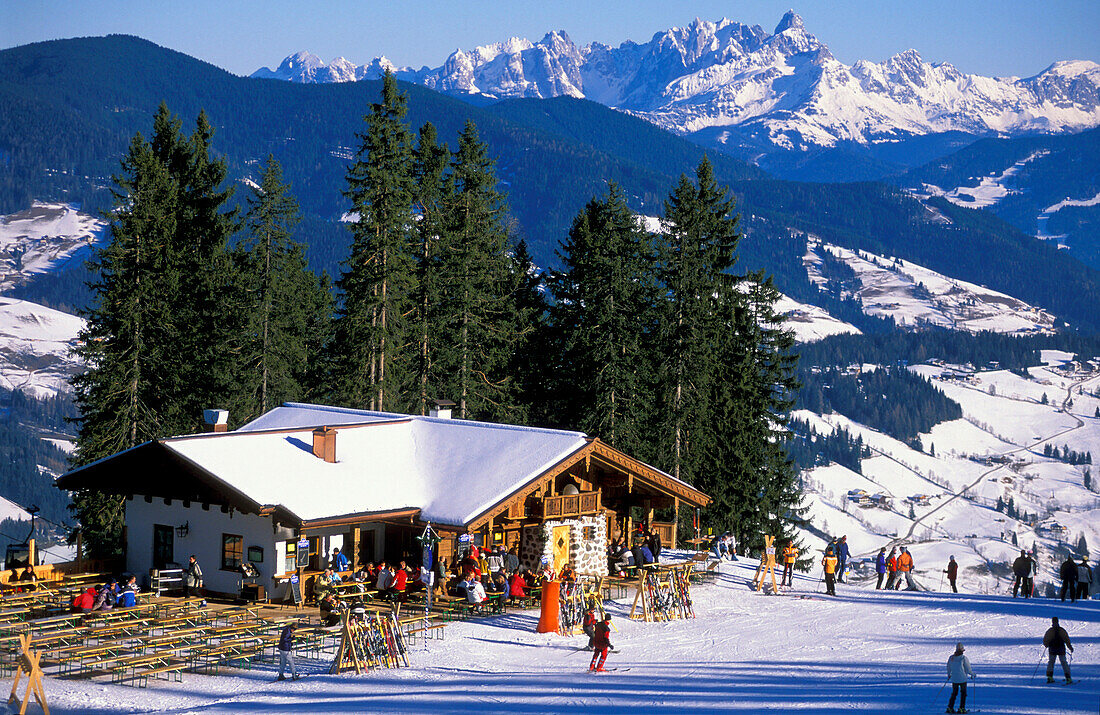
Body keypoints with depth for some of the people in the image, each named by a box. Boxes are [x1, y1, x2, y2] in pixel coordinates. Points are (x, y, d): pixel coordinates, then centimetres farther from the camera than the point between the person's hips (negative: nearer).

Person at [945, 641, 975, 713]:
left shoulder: (951, 658, 0)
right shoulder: (964, 658, -15)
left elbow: (948, 667, 13)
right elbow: (968, 668, -8)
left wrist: (949, 675, 31)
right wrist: (972, 674, 10)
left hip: (954, 679, 4)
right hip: (962, 679, -4)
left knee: (954, 693, 14)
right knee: (963, 693, 8)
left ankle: (950, 707, 10)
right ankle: (961, 708, 5)